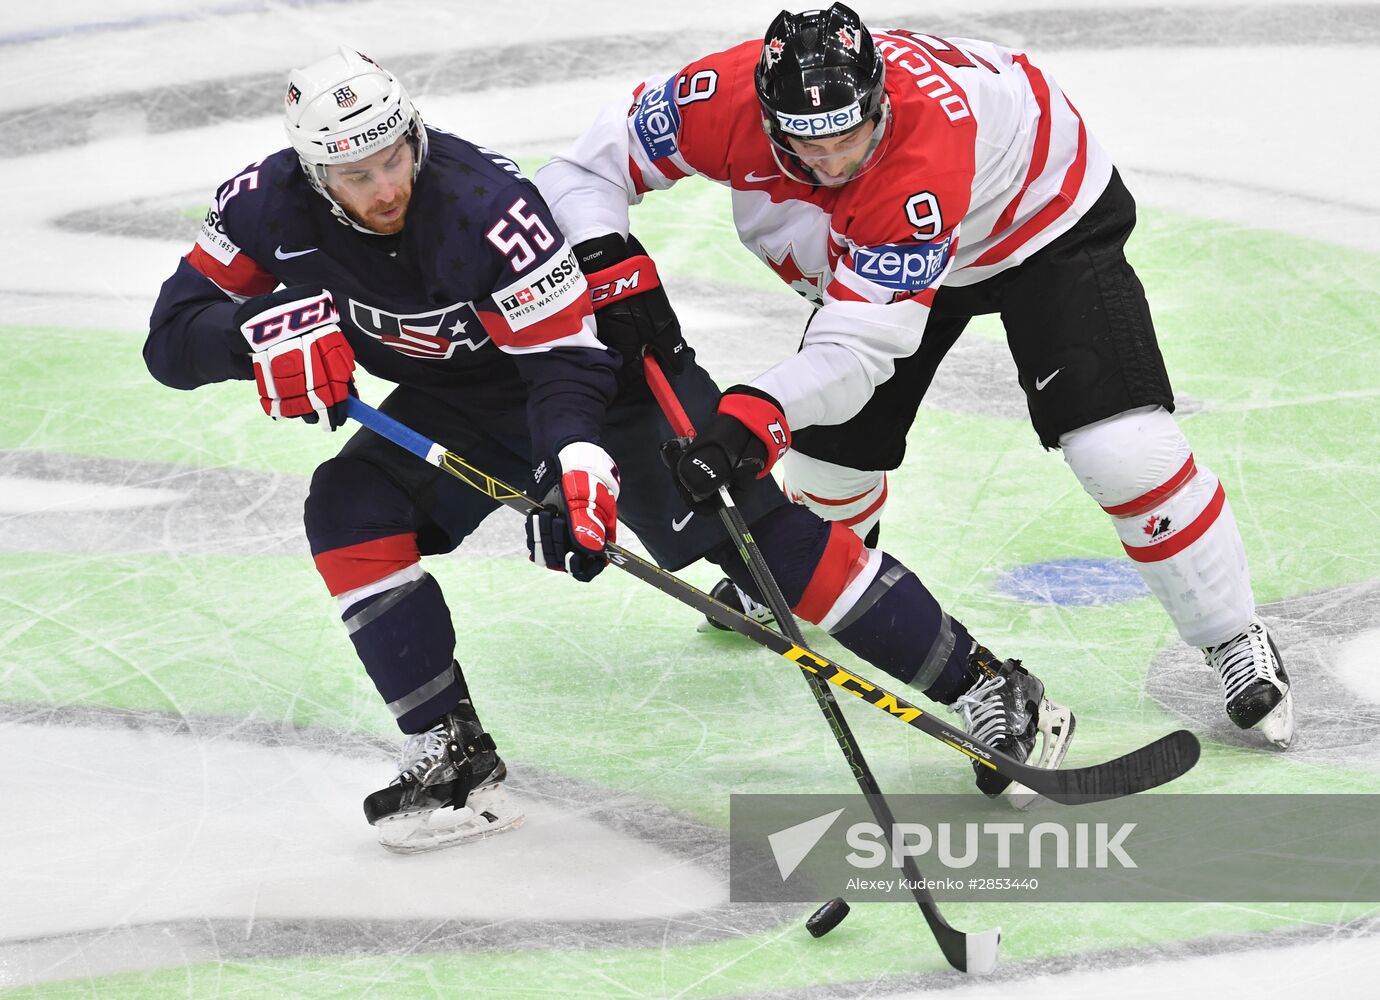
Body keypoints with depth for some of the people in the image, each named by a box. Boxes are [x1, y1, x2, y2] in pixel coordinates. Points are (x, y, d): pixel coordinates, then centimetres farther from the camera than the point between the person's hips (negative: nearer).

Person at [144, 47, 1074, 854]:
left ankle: (985, 687, -9)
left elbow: (565, 364, -33)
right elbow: (170, 340, -17)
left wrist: (577, 463, -51)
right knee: (350, 509, -16)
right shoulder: (268, 208, -20)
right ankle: (457, 760, -10)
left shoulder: (485, 206, -35)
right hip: (463, 401, 6)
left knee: (748, 526, -14)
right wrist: (264, 326, -36)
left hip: (600, 345, -6)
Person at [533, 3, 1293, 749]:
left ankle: (1231, 636, 0)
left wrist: (755, 412, -62)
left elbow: (862, 344, -46)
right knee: (832, 446, 6)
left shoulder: (924, 158, -45)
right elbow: (589, 169, -21)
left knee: (1120, 447, -20)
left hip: (1041, 212, -5)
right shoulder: (725, 96, -32)